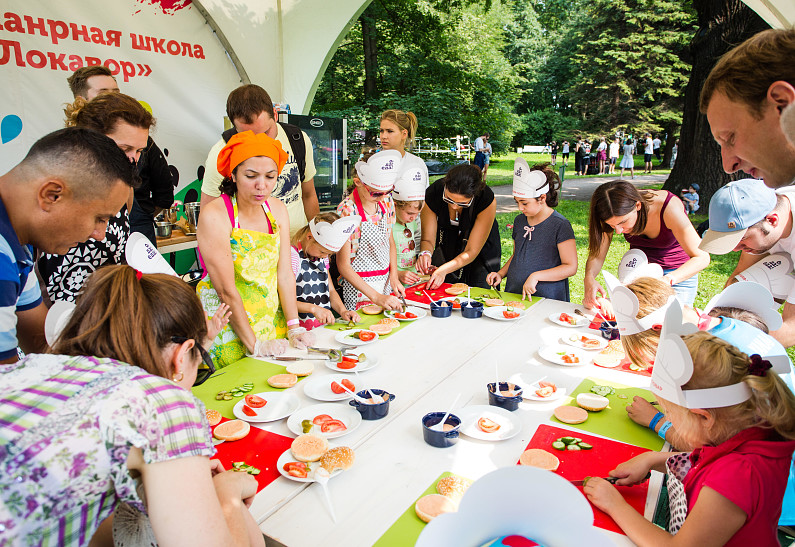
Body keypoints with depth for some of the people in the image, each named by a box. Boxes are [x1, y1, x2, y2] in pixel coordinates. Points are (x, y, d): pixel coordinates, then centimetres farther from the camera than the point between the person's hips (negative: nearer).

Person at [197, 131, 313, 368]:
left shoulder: (278, 209, 1)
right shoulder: (214, 216, -17)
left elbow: (284, 273, -1)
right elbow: (226, 290, -19)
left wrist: (294, 328, -6)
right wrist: (254, 345, -19)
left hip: (272, 320, 5)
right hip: (227, 329, -5)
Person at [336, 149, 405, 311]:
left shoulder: (386, 201, -2)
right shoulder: (346, 211, -20)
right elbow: (344, 266, -18)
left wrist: (394, 276, 0)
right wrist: (376, 297, -24)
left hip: (385, 279, 6)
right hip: (359, 285, -6)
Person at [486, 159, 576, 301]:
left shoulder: (560, 225, -7)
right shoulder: (520, 220, 13)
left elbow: (571, 267, -9)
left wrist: (536, 276, -17)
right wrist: (501, 273, 8)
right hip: (513, 293, 5)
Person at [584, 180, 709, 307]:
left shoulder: (668, 207, -32)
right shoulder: (616, 214, -22)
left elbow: (702, 257, -31)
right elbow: (596, 255, -18)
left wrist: (667, 280, -48)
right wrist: (589, 278, -41)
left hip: (680, 272, -2)